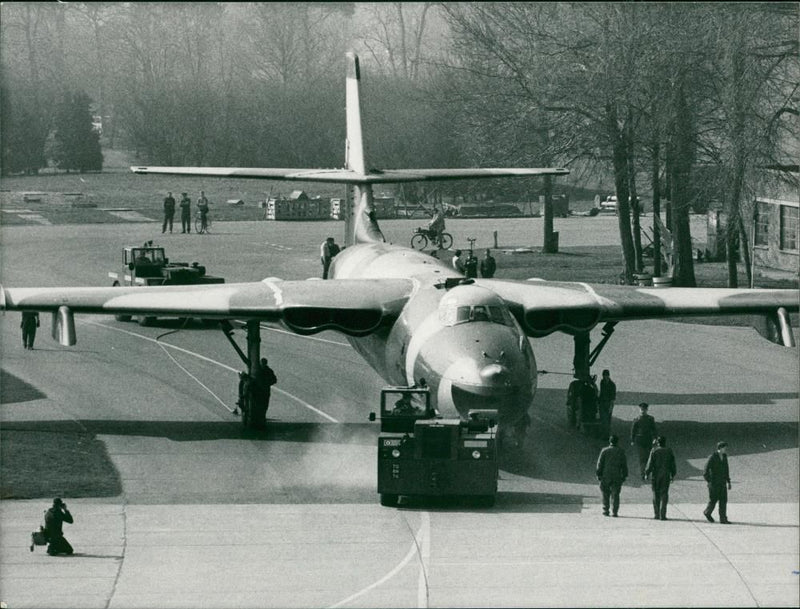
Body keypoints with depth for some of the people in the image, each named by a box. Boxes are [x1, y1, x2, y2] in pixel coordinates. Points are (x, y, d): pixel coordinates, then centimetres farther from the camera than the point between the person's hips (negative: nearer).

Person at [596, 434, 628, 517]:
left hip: (606, 475, -1)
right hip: (617, 476, 1)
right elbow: (624, 465, 5)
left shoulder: (604, 451, -2)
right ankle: (614, 512, -2)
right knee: (615, 495, 3)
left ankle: (605, 511, 10)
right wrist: (624, 475, 12)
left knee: (605, 494, 10)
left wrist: (598, 474, 4)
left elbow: (600, 463, -2)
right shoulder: (621, 452, 2)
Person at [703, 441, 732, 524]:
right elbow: (705, 471, -15)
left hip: (722, 483, 6)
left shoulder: (724, 456, 7)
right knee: (713, 500, 2)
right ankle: (707, 512, 28)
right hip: (714, 483, -6)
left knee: (723, 501, -2)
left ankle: (723, 519, 0)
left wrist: (728, 482, 15)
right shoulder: (712, 457, -13)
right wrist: (709, 482, -18)